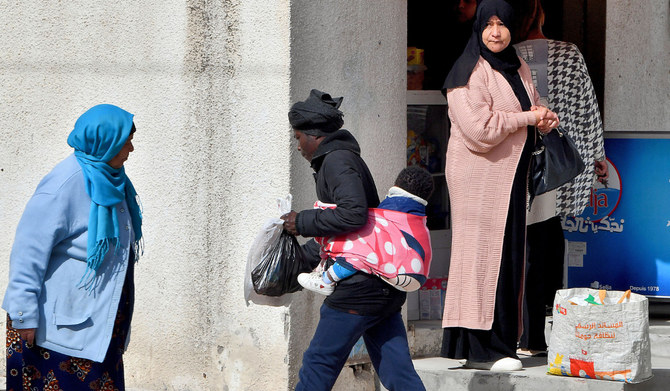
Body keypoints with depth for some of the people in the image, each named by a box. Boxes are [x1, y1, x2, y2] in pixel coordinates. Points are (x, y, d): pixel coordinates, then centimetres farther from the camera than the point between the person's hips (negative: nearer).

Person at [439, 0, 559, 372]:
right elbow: (480, 127, -22)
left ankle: (499, 341, 13)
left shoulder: (517, 67, 12)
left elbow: (534, 107, 22)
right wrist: (528, 118, -13)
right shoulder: (470, 72, -13)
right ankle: (481, 349, -7)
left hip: (509, 174, 8)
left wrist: (547, 117, -2)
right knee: (484, 252, -9)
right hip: (480, 176, -8)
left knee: (506, 254, 8)